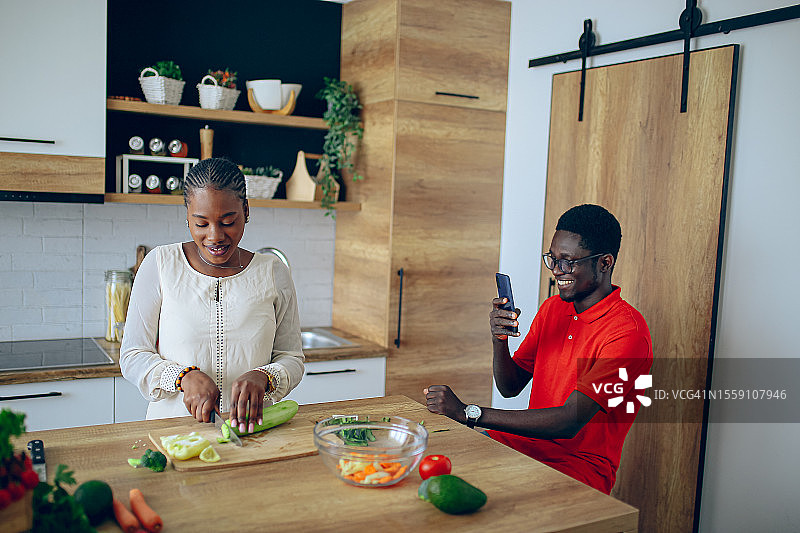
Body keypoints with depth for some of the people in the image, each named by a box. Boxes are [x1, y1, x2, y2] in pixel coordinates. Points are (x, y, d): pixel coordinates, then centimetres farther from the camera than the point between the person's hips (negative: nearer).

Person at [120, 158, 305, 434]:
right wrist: (184, 376, -15)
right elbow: (132, 357, 3)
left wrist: (262, 377, -15)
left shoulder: (273, 273, 5)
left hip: (250, 430, 1)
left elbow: (292, 359, 8)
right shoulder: (160, 264, 2)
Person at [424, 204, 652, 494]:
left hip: (580, 466, -7)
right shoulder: (552, 308, 8)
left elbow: (569, 422, -25)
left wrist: (468, 412, -27)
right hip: (527, 442, 7)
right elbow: (510, 387, 12)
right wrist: (499, 339, -10)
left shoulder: (627, 332, -18)